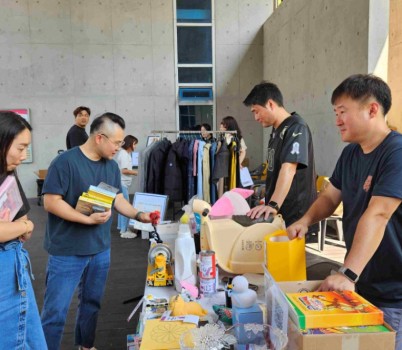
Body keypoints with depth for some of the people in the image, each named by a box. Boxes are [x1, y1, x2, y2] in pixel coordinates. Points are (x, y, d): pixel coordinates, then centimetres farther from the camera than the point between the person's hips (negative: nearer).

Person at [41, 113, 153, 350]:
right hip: (67, 252, -6)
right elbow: (51, 202, -19)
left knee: (92, 303, 21)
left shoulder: (111, 165, 5)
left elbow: (118, 199, 11)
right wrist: (88, 219, -24)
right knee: (56, 311, 2)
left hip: (101, 249, 7)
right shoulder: (66, 161, -17)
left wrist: (139, 215, -4)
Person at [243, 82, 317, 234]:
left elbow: (289, 169, -30)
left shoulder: (296, 127, -16)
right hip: (278, 214, 9)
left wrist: (273, 204, -41)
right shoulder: (276, 131, 12)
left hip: (296, 216, -8)